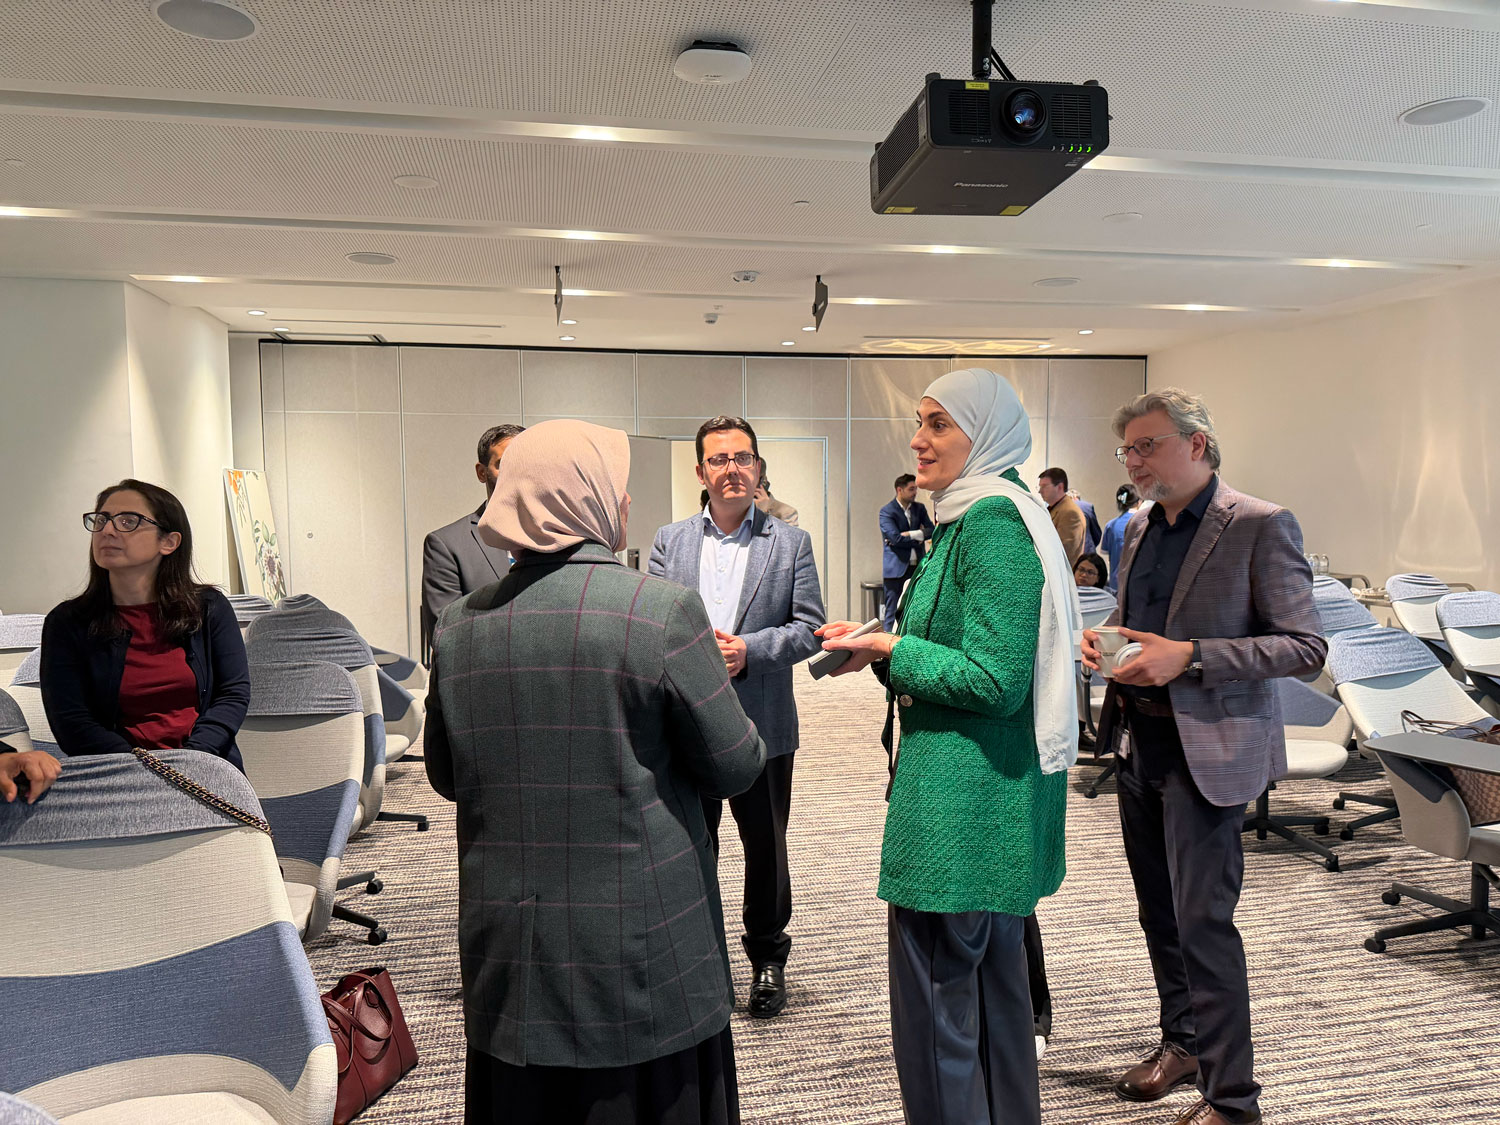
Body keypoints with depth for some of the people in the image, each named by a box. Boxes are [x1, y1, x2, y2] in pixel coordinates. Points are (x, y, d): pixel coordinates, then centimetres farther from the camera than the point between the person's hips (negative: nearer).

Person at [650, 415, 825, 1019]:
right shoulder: (669, 541, 6)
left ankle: (767, 957, 32)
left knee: (765, 847, 12)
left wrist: (749, 649, -17)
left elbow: (810, 626, -3)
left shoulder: (791, 542, 2)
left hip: (762, 725, -1)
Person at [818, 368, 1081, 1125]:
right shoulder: (974, 517, 15)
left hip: (961, 801, -11)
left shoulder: (993, 523, -17)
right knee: (993, 982, 22)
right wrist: (880, 644, 8)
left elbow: (995, 679, -22)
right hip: (996, 800, 11)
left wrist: (889, 650, -13)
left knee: (934, 999, 2)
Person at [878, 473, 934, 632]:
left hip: (917, 566, 5)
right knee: (893, 612, -1)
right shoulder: (887, 511, -6)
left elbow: (931, 530, 2)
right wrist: (918, 537, -7)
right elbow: (895, 538, -17)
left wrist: (908, 535, -11)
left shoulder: (919, 508, 13)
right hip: (896, 568, -5)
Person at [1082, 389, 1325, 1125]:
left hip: (1207, 750, -7)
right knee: (1159, 912, 18)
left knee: (1204, 923, -2)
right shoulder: (1140, 531, 10)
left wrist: (1188, 657, -24)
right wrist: (1103, 640, 0)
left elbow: (1305, 647, -15)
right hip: (1140, 740, 7)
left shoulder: (1260, 526, -12)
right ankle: (1183, 1042, 38)